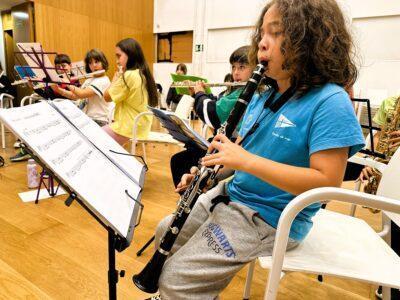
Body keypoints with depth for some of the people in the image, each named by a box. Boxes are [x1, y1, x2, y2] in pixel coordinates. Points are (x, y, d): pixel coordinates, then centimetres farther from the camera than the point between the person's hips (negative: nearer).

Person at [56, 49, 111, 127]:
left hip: (98, 121, -7)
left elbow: (82, 94, -21)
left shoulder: (103, 81, -13)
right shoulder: (89, 80, 15)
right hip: (86, 118, 8)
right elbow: (75, 96, 13)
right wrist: (59, 90, 0)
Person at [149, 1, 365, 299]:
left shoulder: (330, 102, -18)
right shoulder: (263, 95, 6)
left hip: (273, 219, -8)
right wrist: (211, 171, -5)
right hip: (230, 195, 8)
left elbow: (328, 181, -25)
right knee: (166, 231, 17)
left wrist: (245, 160, -29)